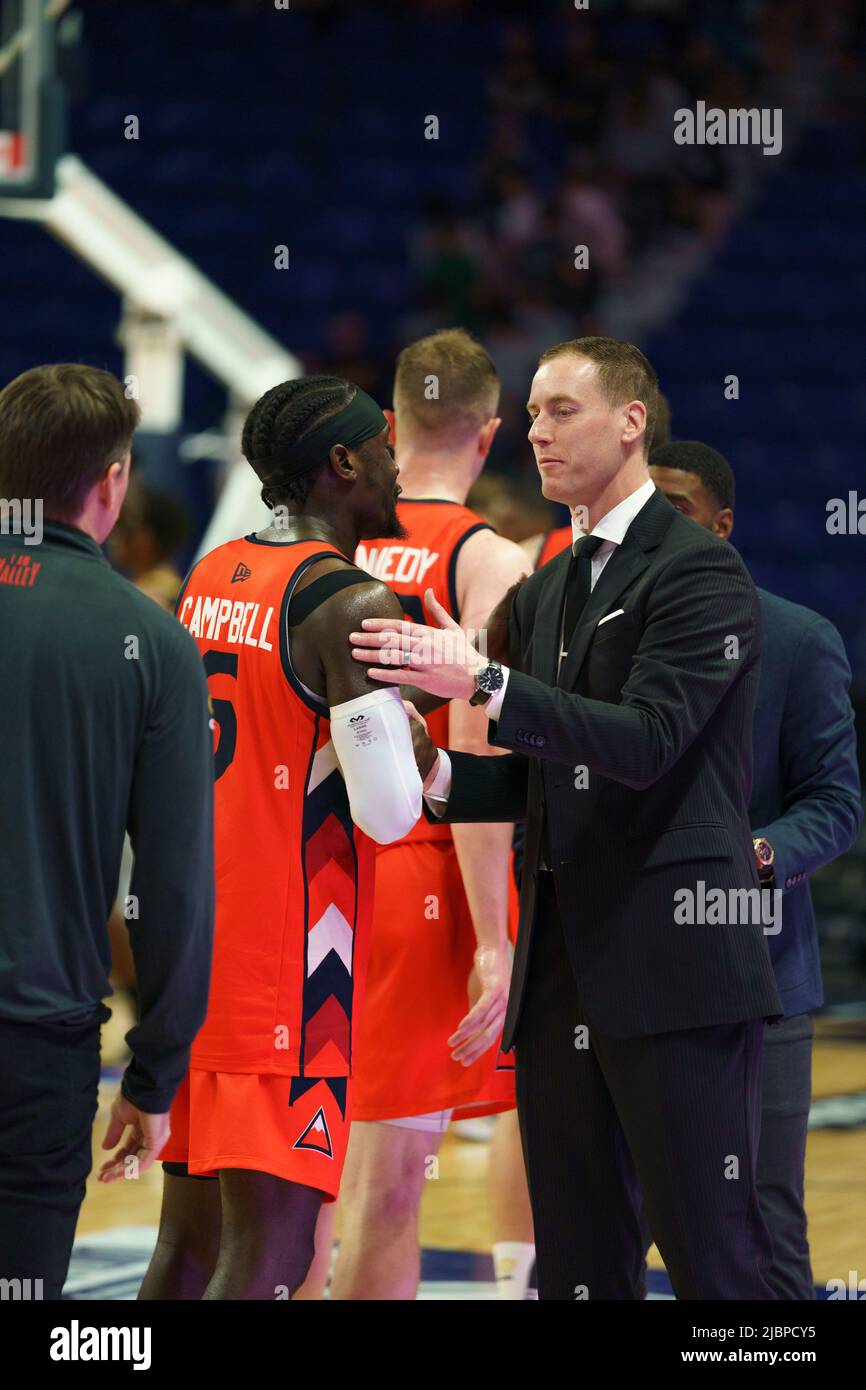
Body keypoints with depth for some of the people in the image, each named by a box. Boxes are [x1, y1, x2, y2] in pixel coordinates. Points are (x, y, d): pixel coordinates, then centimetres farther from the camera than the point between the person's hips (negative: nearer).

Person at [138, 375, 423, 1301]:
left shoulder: (210, 577, 13)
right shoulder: (354, 603, -14)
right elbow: (389, 810, -18)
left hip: (196, 940, 9)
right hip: (290, 961, -9)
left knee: (190, 1242, 13)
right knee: (269, 1251, -10)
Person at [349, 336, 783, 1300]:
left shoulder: (698, 570, -7)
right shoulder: (545, 592, 20)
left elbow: (646, 741, -18)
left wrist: (484, 683, -24)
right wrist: (435, 769, 1)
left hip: (672, 965, -8)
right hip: (565, 968, 8)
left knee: (709, 1245, -7)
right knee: (578, 1257, 9)